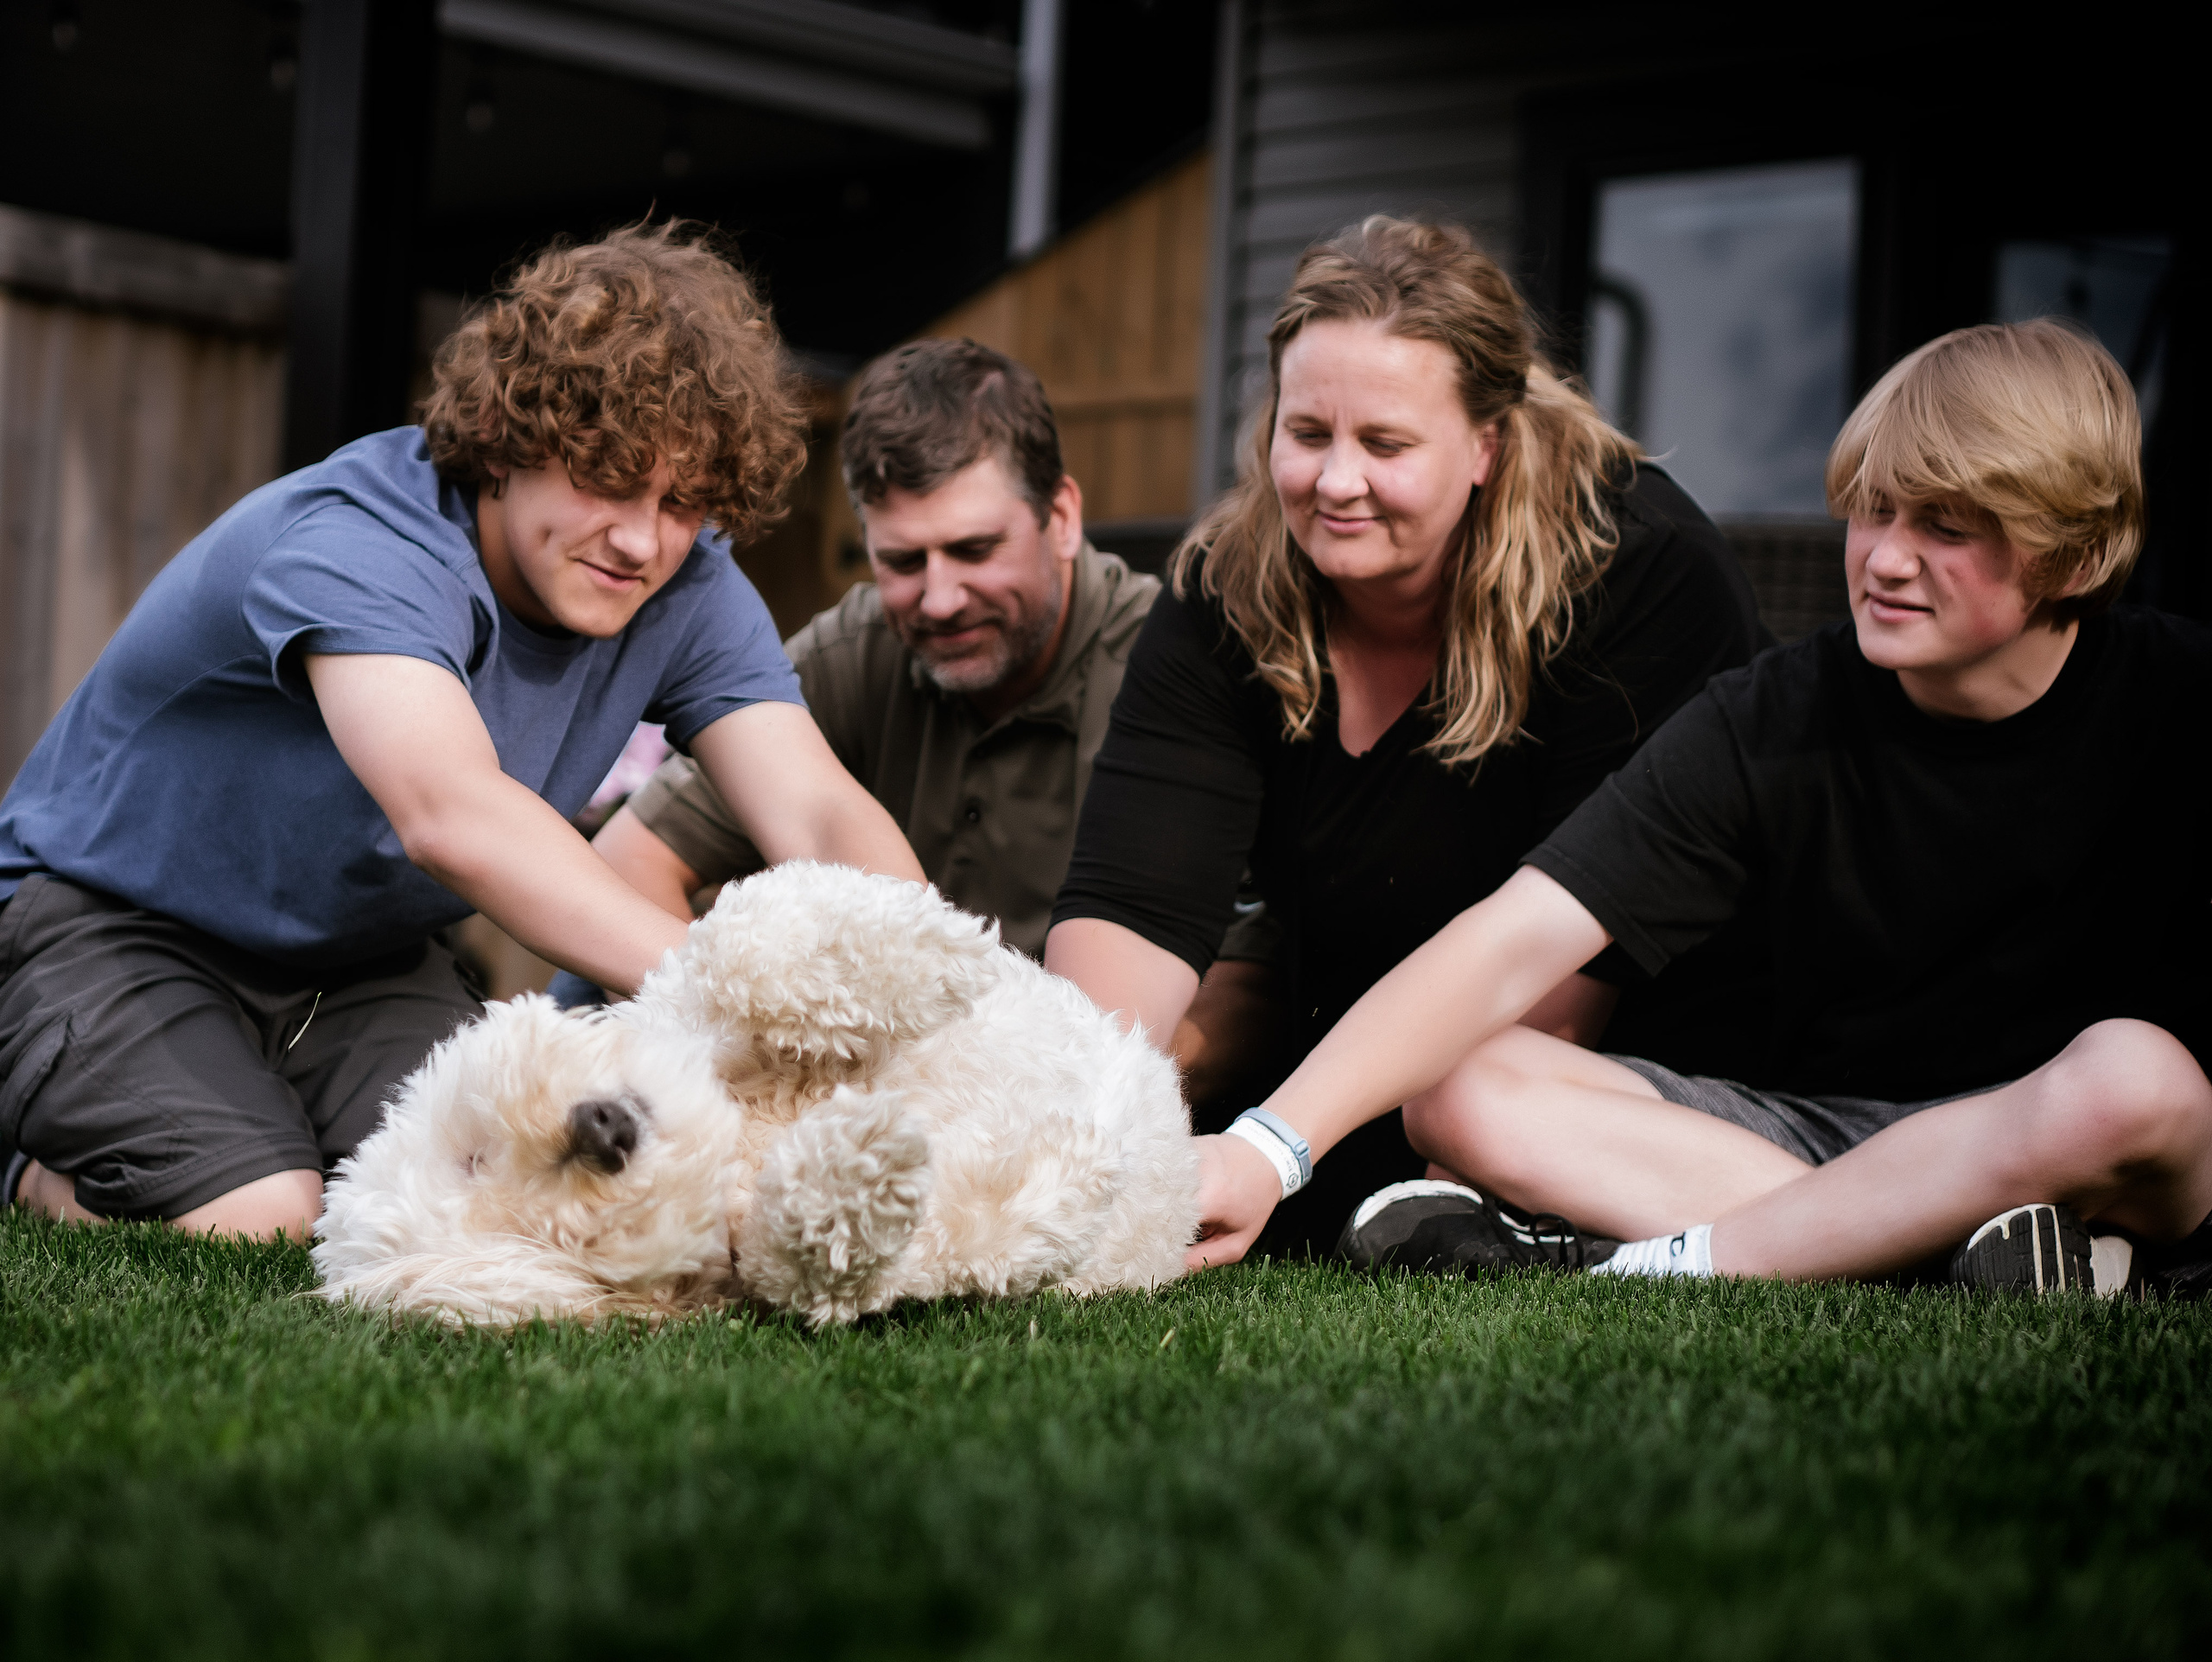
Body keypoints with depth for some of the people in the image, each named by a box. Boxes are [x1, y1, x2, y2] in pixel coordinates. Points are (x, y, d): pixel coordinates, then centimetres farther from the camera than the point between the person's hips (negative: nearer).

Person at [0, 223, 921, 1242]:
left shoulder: (687, 594, -12)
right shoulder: (357, 541, -33)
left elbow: (821, 815, -22)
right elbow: (450, 815, -50)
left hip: (360, 964, 6)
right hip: (108, 924, -6)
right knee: (264, 1227, -27)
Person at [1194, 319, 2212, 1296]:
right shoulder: (1773, 721, -7)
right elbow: (1515, 944, -17)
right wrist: (1269, 1148, -30)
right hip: (1819, 1135, 2)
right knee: (1459, 1090, -18)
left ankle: (1660, 1258, -26)